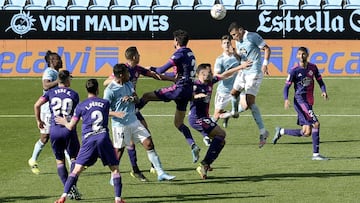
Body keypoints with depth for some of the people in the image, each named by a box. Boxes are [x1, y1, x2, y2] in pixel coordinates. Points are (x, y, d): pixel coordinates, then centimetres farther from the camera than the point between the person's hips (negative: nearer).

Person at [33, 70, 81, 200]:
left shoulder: (51, 93, 5)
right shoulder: (74, 94, 3)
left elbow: (37, 105, -5)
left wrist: (38, 120, 9)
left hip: (54, 130, 1)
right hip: (69, 130, -1)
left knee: (60, 160, 11)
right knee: (74, 157, 11)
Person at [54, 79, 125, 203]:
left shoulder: (81, 106, 6)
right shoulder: (105, 103, 10)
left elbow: (71, 127, 10)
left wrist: (64, 122, 32)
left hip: (89, 140, 0)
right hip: (104, 138, 0)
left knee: (77, 169, 3)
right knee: (114, 168, 9)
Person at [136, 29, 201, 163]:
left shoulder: (179, 54, -12)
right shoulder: (189, 53, 15)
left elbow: (162, 70, -16)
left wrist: (152, 69, 5)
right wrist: (165, 75, 35)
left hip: (179, 89, -9)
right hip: (188, 91, 9)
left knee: (146, 96, 0)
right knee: (178, 123, 13)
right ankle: (193, 146, -1)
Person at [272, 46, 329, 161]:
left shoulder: (313, 68, 7)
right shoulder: (295, 70, -7)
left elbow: (320, 81, 14)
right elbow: (287, 86, -5)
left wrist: (323, 91, -7)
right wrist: (286, 99, -21)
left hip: (309, 102, 6)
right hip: (300, 101, -6)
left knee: (307, 133, 5)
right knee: (316, 124, -17)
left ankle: (281, 131, 23)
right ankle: (315, 154, -11)